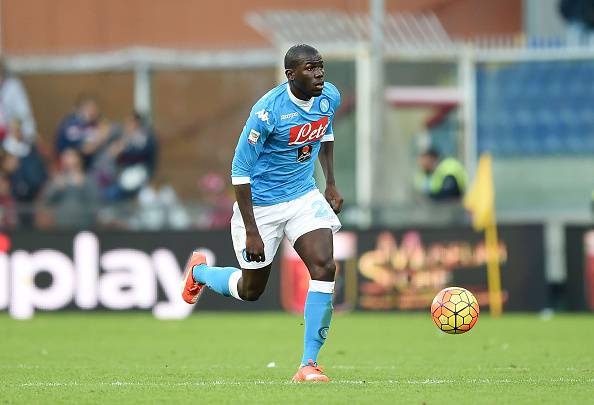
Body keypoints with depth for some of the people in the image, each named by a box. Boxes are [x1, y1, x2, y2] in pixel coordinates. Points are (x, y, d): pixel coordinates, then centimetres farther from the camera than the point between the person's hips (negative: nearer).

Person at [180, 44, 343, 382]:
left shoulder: (330, 97, -7)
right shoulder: (268, 111, -26)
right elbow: (240, 170, -21)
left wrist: (331, 184, 15)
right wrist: (251, 231, -22)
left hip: (304, 196, 5)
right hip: (261, 205, -5)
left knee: (324, 268, -18)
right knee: (250, 291, 11)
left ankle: (309, 364, -13)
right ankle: (199, 271, 45)